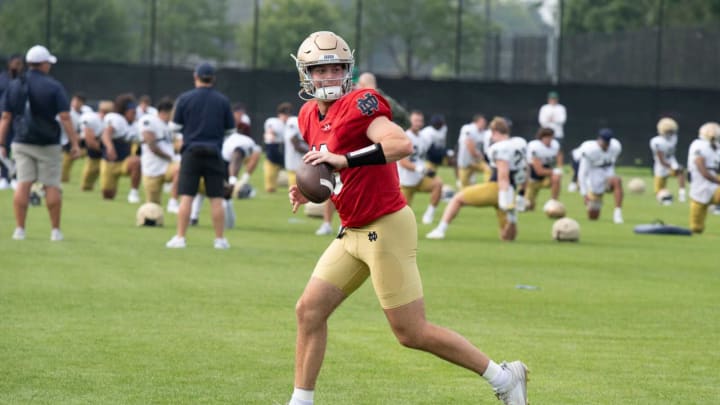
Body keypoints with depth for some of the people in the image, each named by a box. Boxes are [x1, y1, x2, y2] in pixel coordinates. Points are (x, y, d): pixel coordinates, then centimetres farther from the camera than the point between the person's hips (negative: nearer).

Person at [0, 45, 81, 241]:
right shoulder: (54, 87, -5)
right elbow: (65, 117, -11)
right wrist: (75, 143, -8)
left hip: (21, 143, 3)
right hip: (47, 144, -3)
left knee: (23, 184, 1)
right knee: (52, 186, 4)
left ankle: (19, 229, -5)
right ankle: (55, 230, 7)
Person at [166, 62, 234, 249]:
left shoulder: (185, 99, -2)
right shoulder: (222, 100, 2)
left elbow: (175, 127, 1)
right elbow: (230, 130, 7)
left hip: (191, 152, -1)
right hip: (214, 153, 1)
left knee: (186, 197, -1)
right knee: (216, 199, 4)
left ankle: (180, 237, -2)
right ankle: (220, 239, 7)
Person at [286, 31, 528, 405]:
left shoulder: (359, 104, -15)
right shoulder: (310, 116, 11)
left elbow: (401, 144, -31)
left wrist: (342, 159, -33)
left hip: (386, 229, -9)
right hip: (353, 233, 9)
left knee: (412, 333, -5)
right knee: (309, 310, 4)